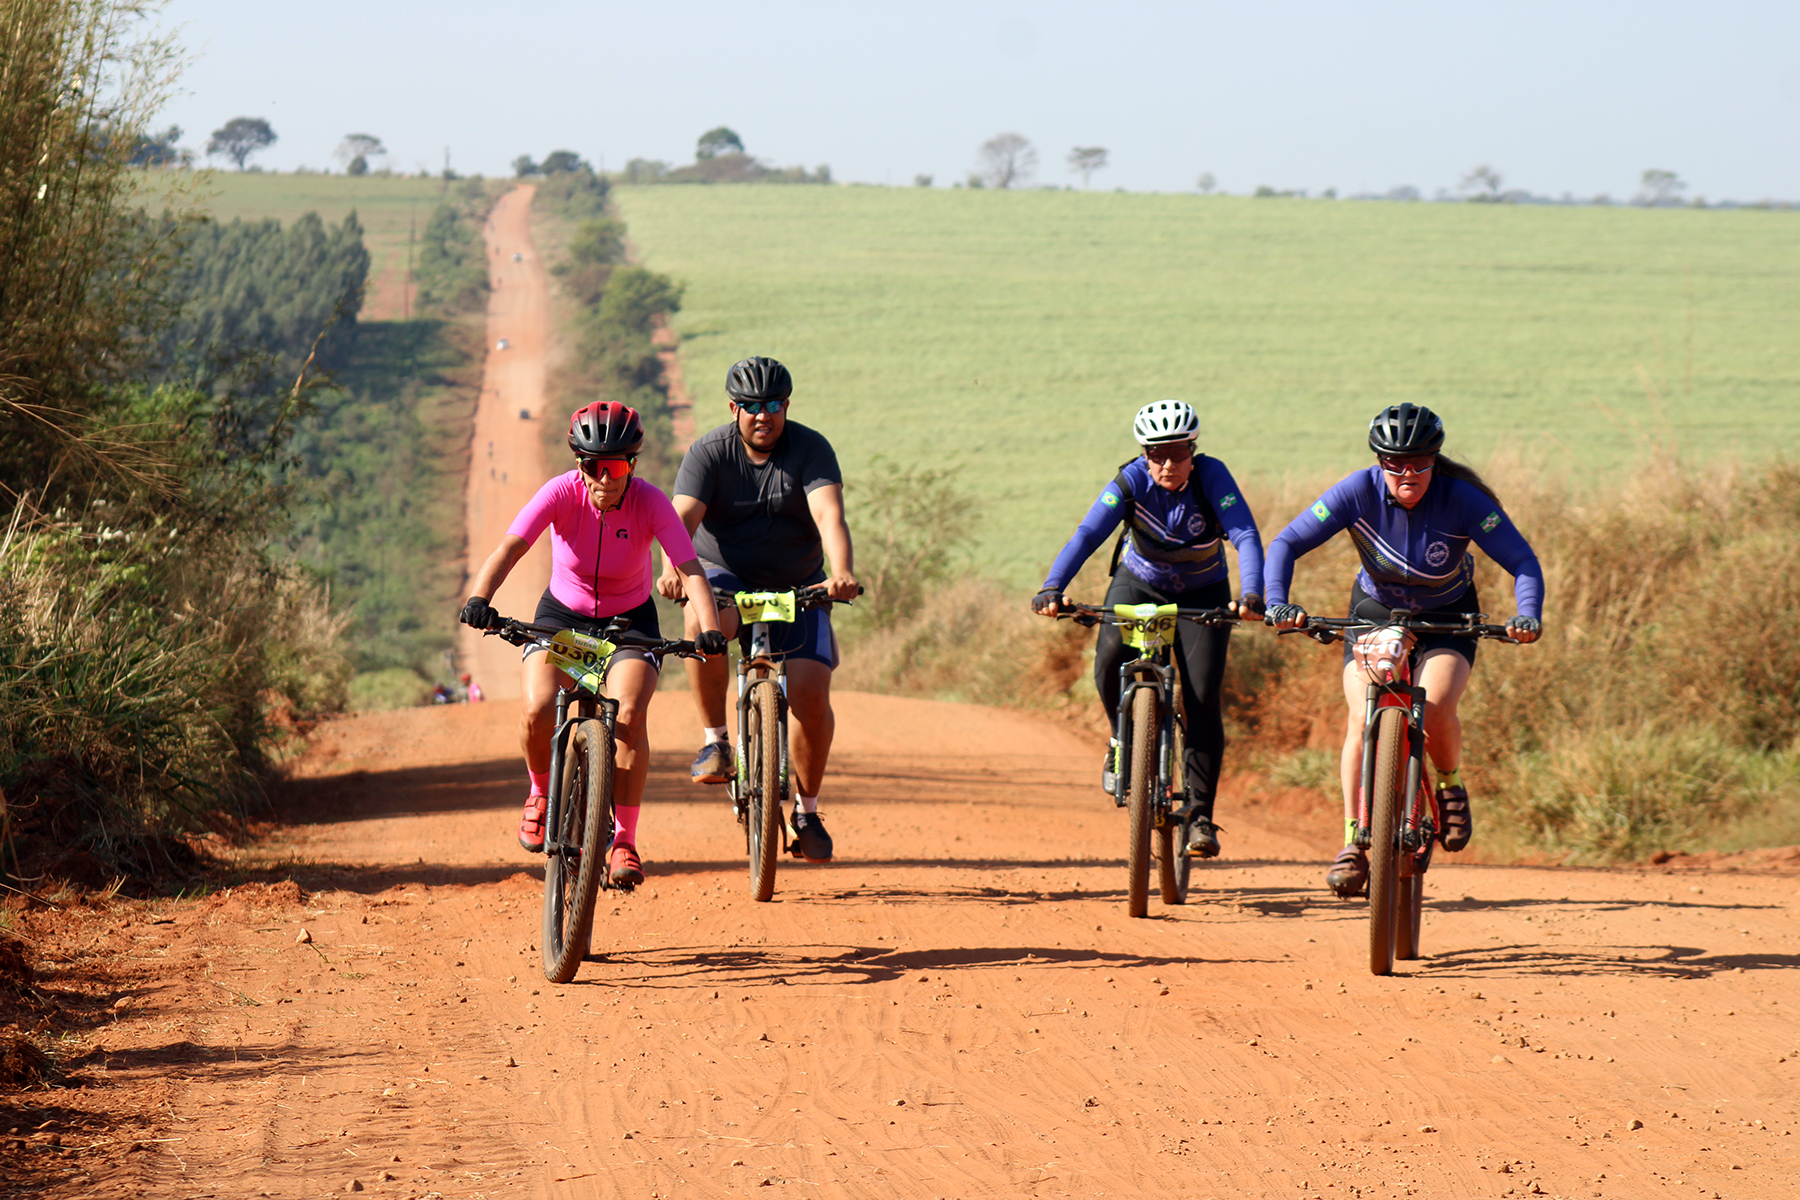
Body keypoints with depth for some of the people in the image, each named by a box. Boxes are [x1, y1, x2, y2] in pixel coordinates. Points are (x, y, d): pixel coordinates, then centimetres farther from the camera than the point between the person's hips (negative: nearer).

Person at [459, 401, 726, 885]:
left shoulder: (650, 502, -22)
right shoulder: (562, 493, -22)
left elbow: (689, 569, -30)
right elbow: (510, 547, -34)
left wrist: (708, 627, -48)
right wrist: (478, 598, -52)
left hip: (630, 620, 0)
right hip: (563, 614, 1)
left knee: (629, 715, -26)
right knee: (537, 710, -25)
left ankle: (624, 842, -13)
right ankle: (542, 792, 8)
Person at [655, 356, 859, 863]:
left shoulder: (811, 449, -10)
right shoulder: (708, 453, -10)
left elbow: (830, 517, -26)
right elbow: (682, 518, -24)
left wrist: (841, 574, -45)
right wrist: (673, 570, -45)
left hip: (797, 587, 1)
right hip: (726, 576, -1)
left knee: (811, 691, -16)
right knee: (704, 620, -37)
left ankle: (807, 809, 5)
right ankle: (714, 740, -19)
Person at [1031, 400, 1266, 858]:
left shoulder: (1211, 476, -25)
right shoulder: (1132, 481, -24)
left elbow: (1246, 536, -34)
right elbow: (1087, 534, -33)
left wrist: (1251, 593, -52)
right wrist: (1052, 588, -48)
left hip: (1202, 593, -1)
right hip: (1139, 584, 1)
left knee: (1202, 697, -14)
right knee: (1111, 660, -28)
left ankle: (1200, 813, -6)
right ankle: (1122, 739, 3)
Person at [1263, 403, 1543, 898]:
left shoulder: (1462, 500, -25)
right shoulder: (1358, 492, -23)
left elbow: (1522, 561, -23)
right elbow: (1287, 543, -23)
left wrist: (1528, 616, -41)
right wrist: (1277, 603, -39)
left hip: (1447, 615, -1)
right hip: (1376, 608, 1)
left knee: (1434, 708, -27)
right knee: (1363, 717, -19)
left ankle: (1451, 787, 5)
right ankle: (1353, 842, -12)